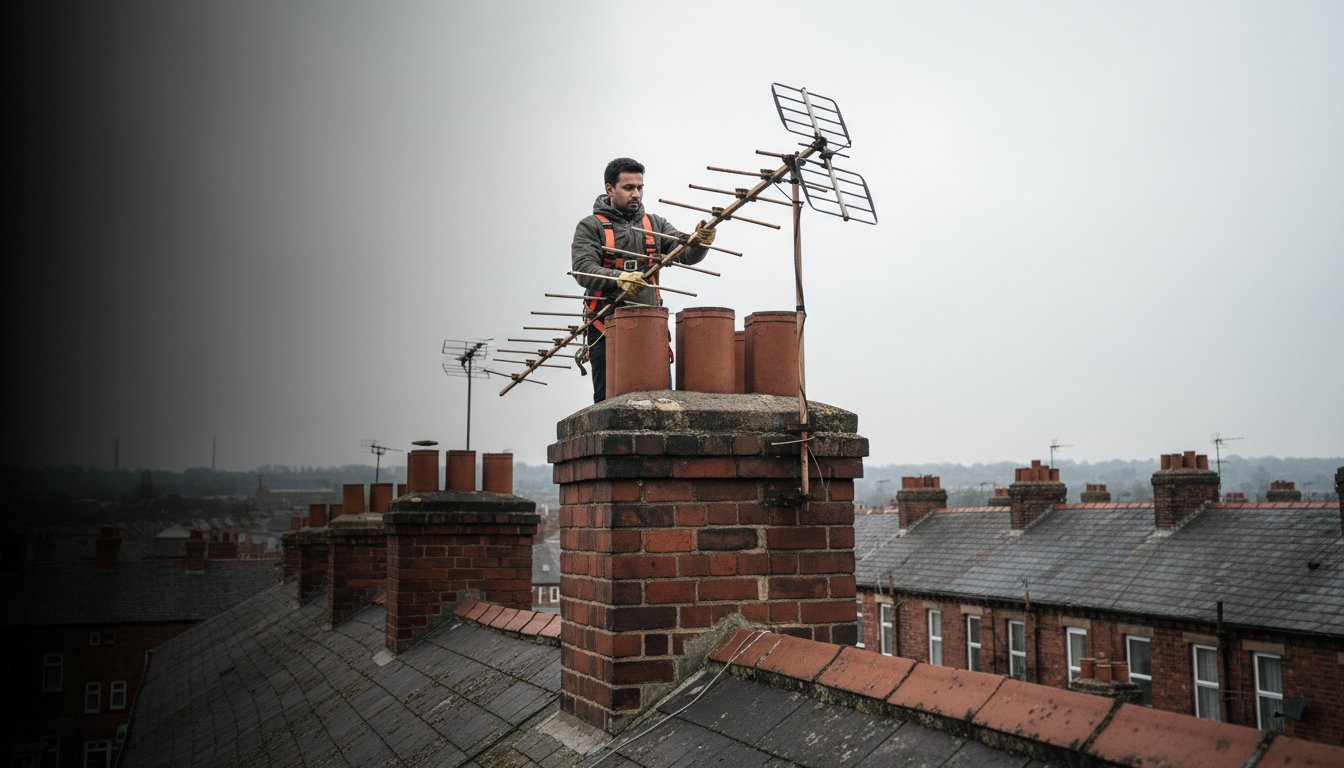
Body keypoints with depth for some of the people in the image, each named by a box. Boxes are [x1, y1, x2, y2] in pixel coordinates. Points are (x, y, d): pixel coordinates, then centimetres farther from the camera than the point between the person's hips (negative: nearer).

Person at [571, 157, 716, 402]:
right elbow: (584, 270, -12)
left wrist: (699, 243, -24)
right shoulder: (591, 226, 3)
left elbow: (684, 253, 0)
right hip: (607, 327, -3)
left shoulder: (655, 224, 14)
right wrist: (619, 279, -30)